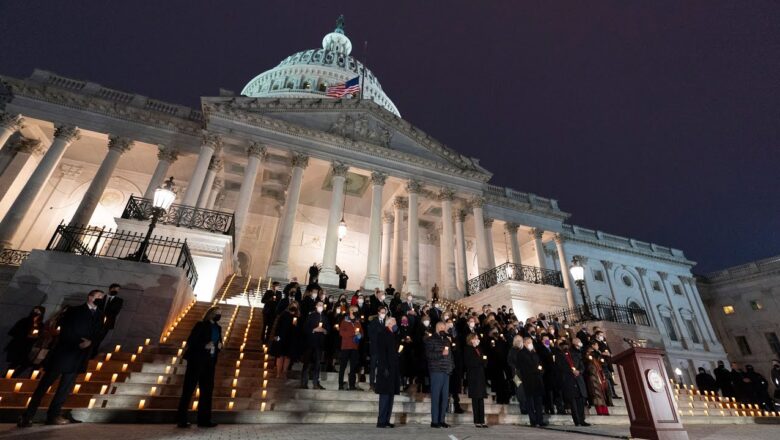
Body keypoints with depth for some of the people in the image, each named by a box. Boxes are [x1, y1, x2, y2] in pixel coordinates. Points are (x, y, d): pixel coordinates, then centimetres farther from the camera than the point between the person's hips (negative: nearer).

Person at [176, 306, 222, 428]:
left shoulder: (218, 328, 13)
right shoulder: (201, 325, -6)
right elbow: (191, 341, -11)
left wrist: (219, 345, -4)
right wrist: (205, 346, -21)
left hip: (209, 362, 7)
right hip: (197, 361, -7)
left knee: (207, 390, 7)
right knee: (188, 389, -1)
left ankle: (204, 419, 15)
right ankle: (181, 419, 9)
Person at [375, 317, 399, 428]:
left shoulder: (392, 336, 17)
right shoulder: (382, 335, -8)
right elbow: (380, 353, -15)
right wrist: (384, 368, -21)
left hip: (393, 370, 8)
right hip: (386, 369, -8)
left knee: (390, 395, 9)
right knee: (385, 395, -5)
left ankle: (386, 421, 15)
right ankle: (381, 421, 2)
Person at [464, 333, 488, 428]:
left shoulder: (478, 350, 19)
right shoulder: (467, 350, -3)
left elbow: (484, 363, 18)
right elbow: (469, 363, -14)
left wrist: (484, 360, -5)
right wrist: (481, 360, -10)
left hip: (481, 376, 7)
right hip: (473, 376, -6)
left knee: (481, 399, 5)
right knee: (475, 399, -3)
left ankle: (482, 421, 8)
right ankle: (477, 421, 3)